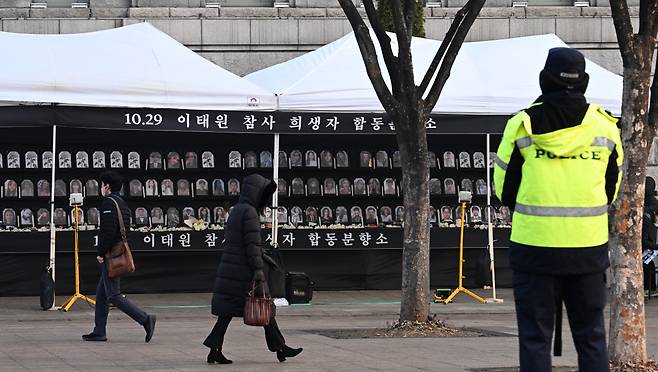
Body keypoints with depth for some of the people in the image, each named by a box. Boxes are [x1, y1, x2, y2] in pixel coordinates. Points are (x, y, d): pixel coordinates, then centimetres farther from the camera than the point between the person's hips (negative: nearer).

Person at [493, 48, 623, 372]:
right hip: (590, 247, 2)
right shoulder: (605, 126, 2)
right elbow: (612, 190, 12)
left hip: (534, 246, -2)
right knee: (591, 337, 10)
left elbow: (504, 189, 4)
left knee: (535, 338, 4)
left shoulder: (521, 125, -4)